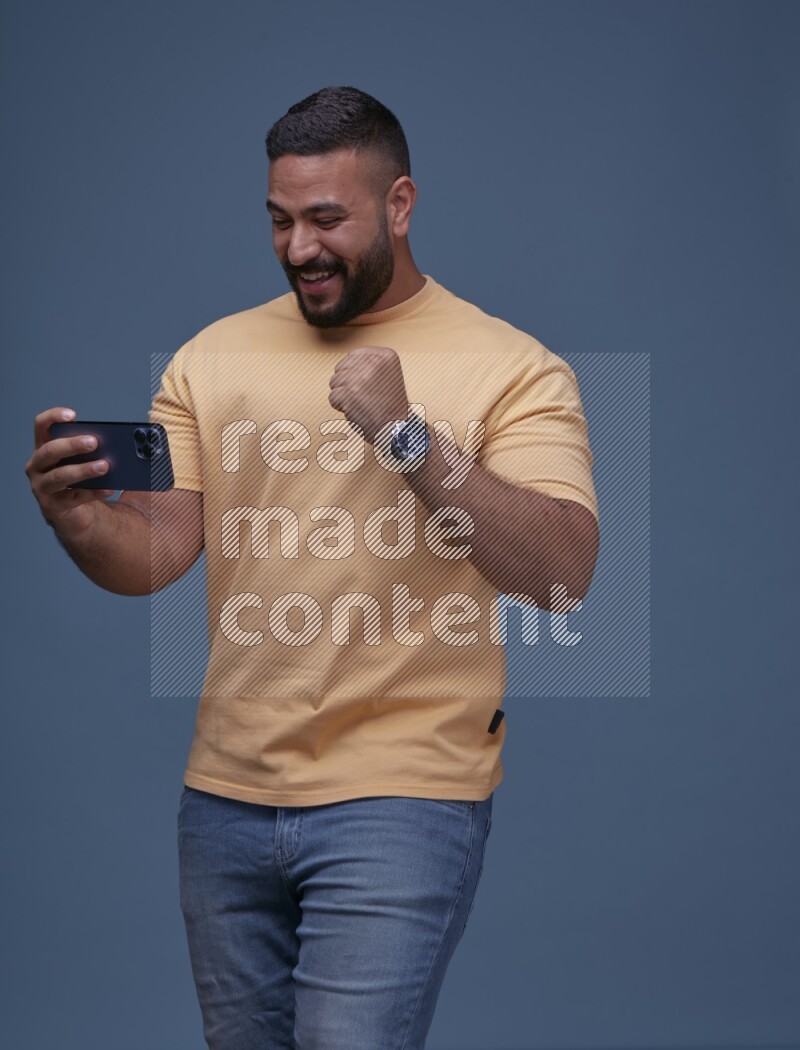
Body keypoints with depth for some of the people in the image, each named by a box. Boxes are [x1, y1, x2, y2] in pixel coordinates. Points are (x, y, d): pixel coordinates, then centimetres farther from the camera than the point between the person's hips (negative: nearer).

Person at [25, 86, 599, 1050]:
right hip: (226, 797, 5)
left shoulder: (512, 368, -4)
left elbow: (562, 573, -15)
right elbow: (153, 557, 2)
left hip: (401, 800, -4)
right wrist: (80, 519, -20)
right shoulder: (213, 357, 9)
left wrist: (409, 436, -23)